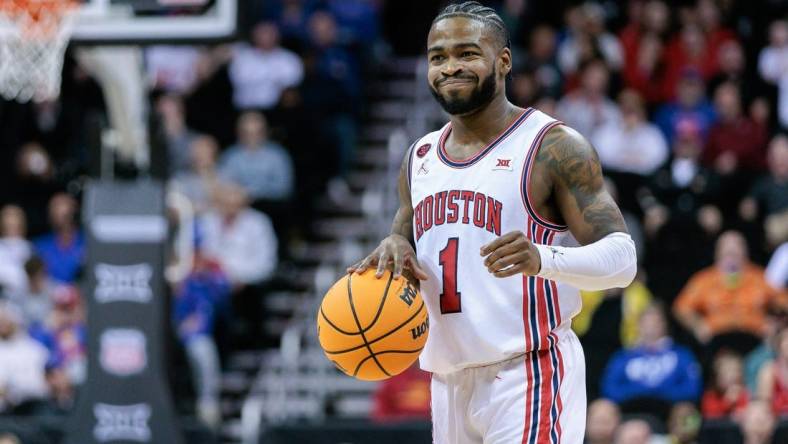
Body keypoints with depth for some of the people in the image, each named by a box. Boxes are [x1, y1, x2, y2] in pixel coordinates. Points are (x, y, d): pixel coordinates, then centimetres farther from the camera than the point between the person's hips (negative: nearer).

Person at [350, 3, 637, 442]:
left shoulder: (554, 148, -6)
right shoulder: (420, 158, 15)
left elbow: (621, 257, -13)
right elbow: (398, 273, 25)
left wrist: (541, 259, -33)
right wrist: (393, 251, 0)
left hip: (528, 373, -7)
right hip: (450, 382, 7)